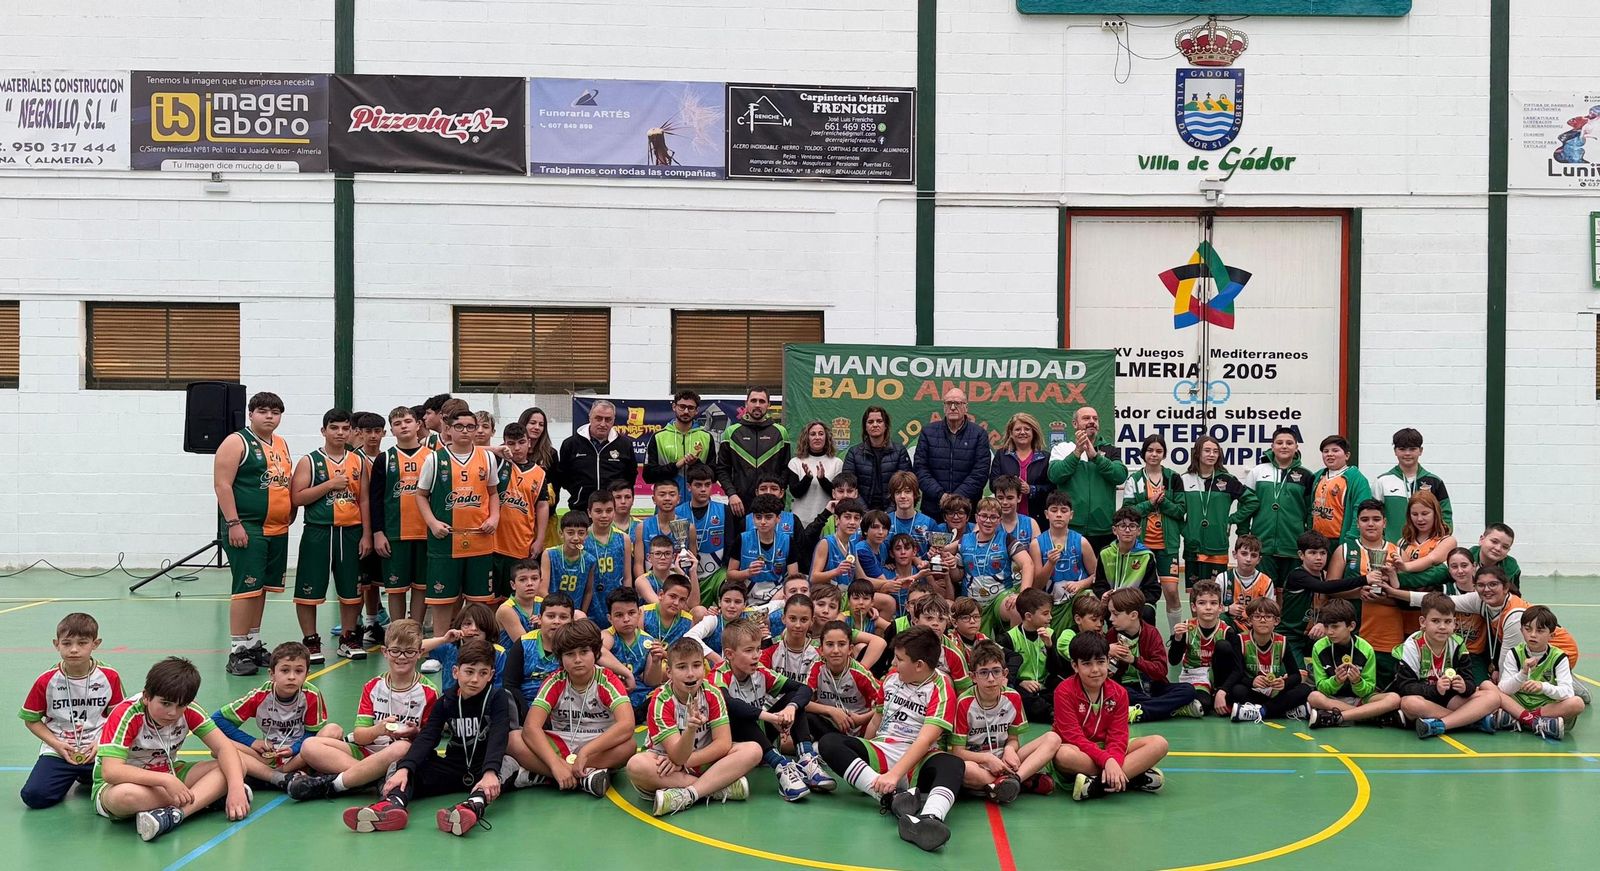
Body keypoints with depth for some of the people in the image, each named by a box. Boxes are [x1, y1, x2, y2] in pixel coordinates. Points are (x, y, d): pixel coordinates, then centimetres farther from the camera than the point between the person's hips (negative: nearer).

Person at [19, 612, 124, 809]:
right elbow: (31, 719, 4)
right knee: (33, 796, -21)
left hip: (98, 751, 0)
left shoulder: (109, 677, -6)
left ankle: (86, 776, 16)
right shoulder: (46, 681, -6)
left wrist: (102, 743, -11)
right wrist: (57, 744, -8)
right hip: (58, 751, 0)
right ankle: (69, 777, 14)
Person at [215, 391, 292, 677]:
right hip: (247, 529, -7)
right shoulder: (237, 442, -6)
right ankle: (237, 652, -4)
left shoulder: (281, 445, 16)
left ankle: (253, 644, 22)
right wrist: (233, 523, -18)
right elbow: (222, 484, -12)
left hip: (277, 530, 7)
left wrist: (289, 516, 16)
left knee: (260, 588, 13)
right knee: (246, 588, -9)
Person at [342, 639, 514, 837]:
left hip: (485, 768, -4)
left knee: (508, 764, -37)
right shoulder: (446, 701, 4)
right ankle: (395, 803, -48)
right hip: (455, 766, 4)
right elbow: (427, 737, -10)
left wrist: (490, 772, -41)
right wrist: (404, 768, -29)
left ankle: (475, 804, -66)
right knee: (405, 768, -17)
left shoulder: (498, 698, -6)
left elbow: (498, 738, -22)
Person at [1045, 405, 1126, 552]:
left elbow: (1121, 476, -5)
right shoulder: (1062, 448, 8)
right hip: (1070, 529, -2)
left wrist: (1095, 455, -14)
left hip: (1104, 530, 2)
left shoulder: (1109, 450, 13)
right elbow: (1055, 475, -10)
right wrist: (1077, 452, -16)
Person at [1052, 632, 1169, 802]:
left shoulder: (1119, 693, -1)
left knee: (1159, 744, -16)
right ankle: (1133, 778, -29)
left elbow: (1118, 736, -9)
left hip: (1107, 749, 5)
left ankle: (1096, 785, -31)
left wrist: (1113, 761, -32)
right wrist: (1106, 761, -35)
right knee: (1064, 755, -42)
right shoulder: (1064, 692, -14)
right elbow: (1074, 737, -21)